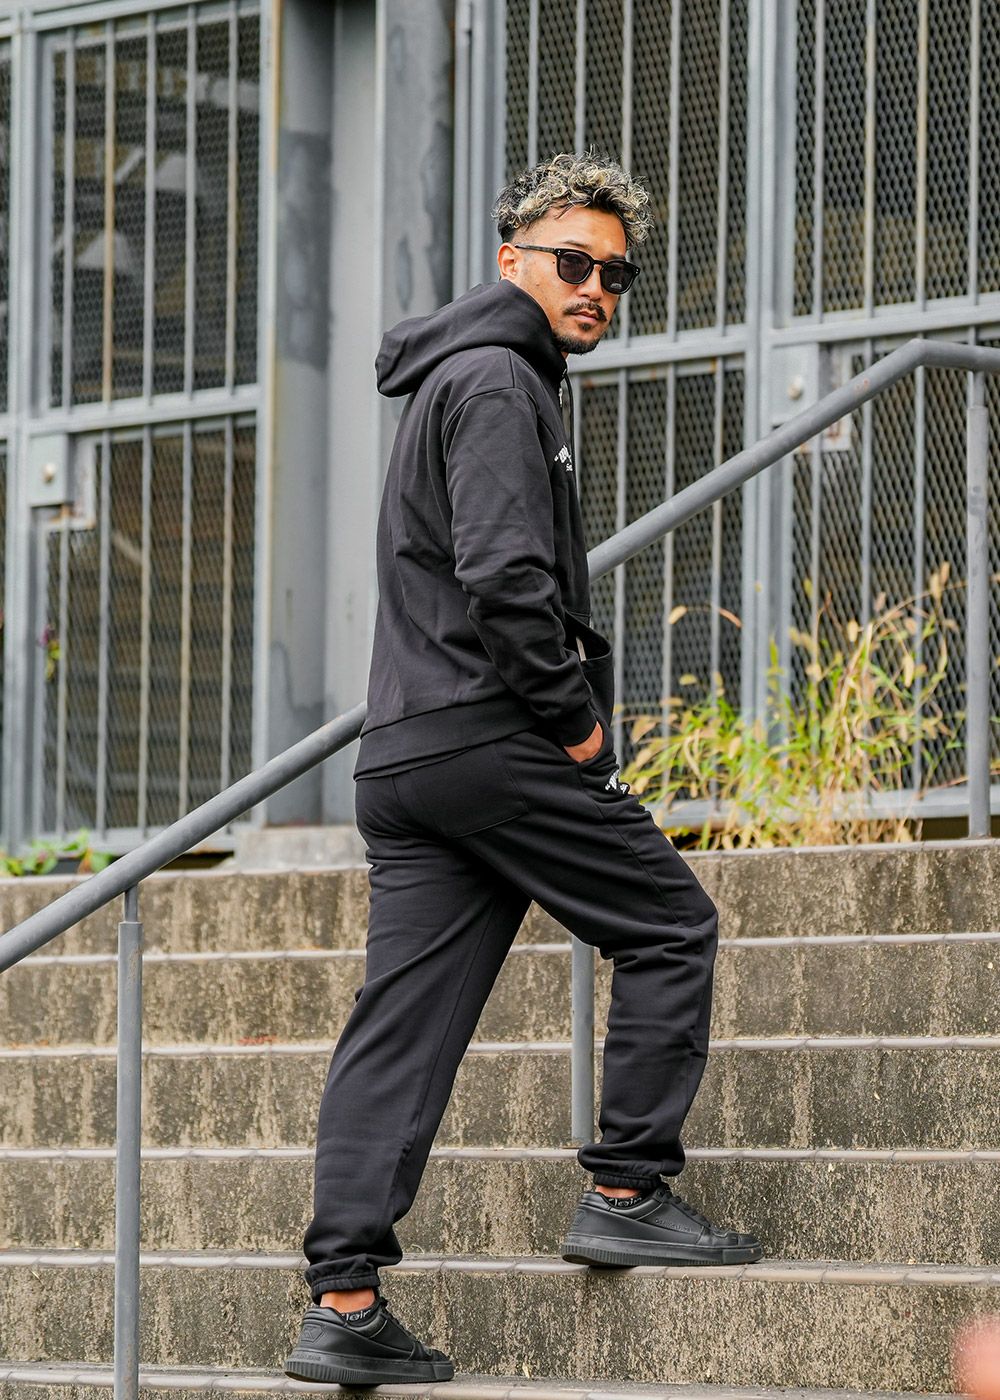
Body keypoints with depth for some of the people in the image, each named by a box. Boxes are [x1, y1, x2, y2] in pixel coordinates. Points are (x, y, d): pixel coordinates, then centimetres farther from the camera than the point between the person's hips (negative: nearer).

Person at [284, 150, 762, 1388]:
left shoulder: (453, 382, 25)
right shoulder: (498, 381, -9)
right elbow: (504, 575, -21)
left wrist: (562, 708, 17)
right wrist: (575, 718, -11)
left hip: (402, 752, 9)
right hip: (491, 739, -9)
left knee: (403, 1016, 3)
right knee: (669, 926, 5)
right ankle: (627, 1194, 5)